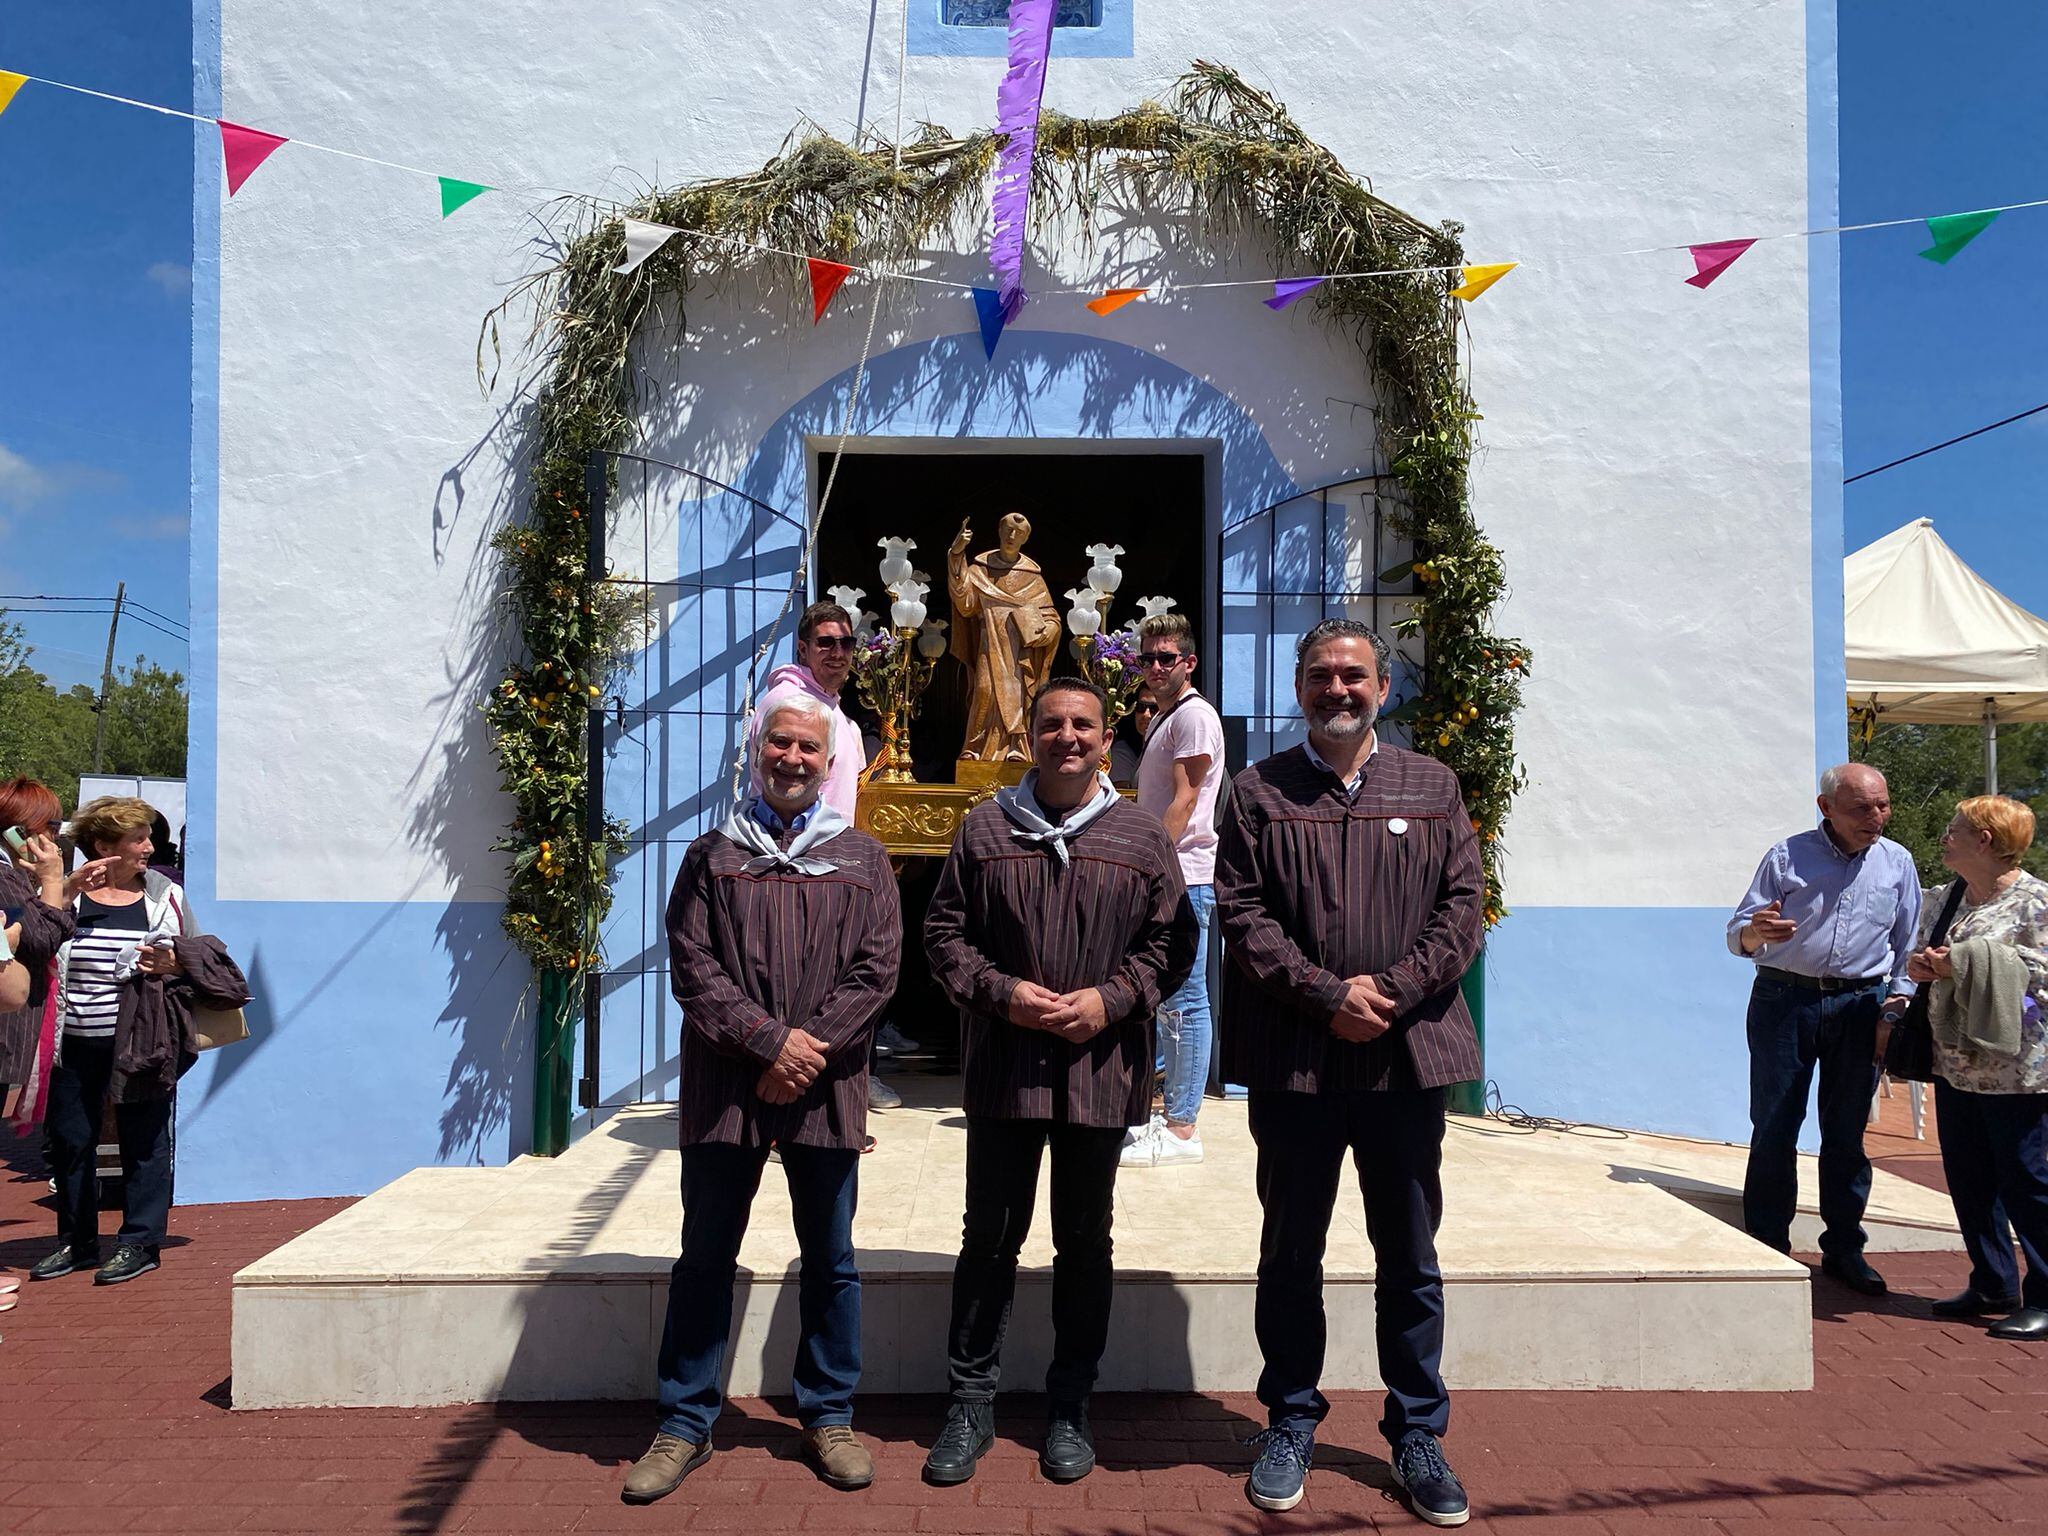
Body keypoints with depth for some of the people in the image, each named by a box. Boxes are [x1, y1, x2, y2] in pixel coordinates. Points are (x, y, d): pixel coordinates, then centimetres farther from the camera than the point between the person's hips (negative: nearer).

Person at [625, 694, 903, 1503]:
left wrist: (812, 1047, -13)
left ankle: (828, 1414, 26)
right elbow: (692, 966, -3)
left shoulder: (861, 859, 6)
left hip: (825, 1088, 0)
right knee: (705, 1257, 9)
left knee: (830, 1261, 11)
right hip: (724, 1087, 0)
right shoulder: (713, 855, 6)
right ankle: (685, 1423, 22)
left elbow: (875, 967, -2)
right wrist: (770, 1040, -14)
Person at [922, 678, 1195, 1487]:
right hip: (1002, 1065, 0)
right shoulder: (985, 827, 3)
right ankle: (971, 1405, 22)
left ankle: (1070, 1407, 26)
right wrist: (1001, 992, -12)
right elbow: (944, 931, 3)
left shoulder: (1142, 837, 3)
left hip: (1100, 1068, 0)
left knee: (1085, 1243, 11)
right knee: (989, 1238, 7)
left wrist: (1110, 999, -12)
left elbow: (1170, 942, 3)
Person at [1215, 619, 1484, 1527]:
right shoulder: (1260, 791, 3)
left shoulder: (1432, 788, 8)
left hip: (1408, 1056, 1)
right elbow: (1241, 910, -5)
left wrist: (1391, 993, -11)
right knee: (1290, 1255, 12)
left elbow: (1463, 905, 2)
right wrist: (1326, 996, -14)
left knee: (1410, 1260, 12)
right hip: (1294, 1062, -1)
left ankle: (1418, 1435, 27)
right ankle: (1290, 1425, 28)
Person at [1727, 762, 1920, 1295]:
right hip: (1783, 1000, -2)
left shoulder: (1898, 862, 8)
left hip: (1859, 1005, 2)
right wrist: (1758, 931, -24)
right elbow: (1738, 935, -1)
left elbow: (1908, 945, 15)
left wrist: (1898, 1005, 2)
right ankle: (1767, 1248, 8)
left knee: (1847, 1131, 8)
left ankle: (1844, 1247, 19)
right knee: (1773, 1127, -1)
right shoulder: (1786, 857, 0)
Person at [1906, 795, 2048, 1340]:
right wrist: (1921, 965, -3)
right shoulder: (1941, 902, 14)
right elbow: (1919, 960, 20)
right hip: (1956, 1064, 8)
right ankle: (1994, 1286, 24)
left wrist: (1959, 965, -18)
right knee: (1969, 1182, 12)